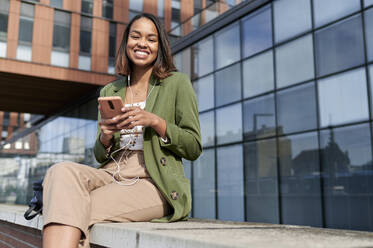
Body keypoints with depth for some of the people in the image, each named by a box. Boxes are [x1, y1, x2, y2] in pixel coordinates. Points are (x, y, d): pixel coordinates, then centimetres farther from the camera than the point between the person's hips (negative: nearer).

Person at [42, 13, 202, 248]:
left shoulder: (177, 83, 6)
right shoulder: (109, 92, 19)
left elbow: (194, 148, 2)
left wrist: (155, 121, -13)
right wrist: (105, 137, -5)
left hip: (153, 183, -4)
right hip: (112, 174, 5)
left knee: (76, 210, -29)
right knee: (62, 171, -29)